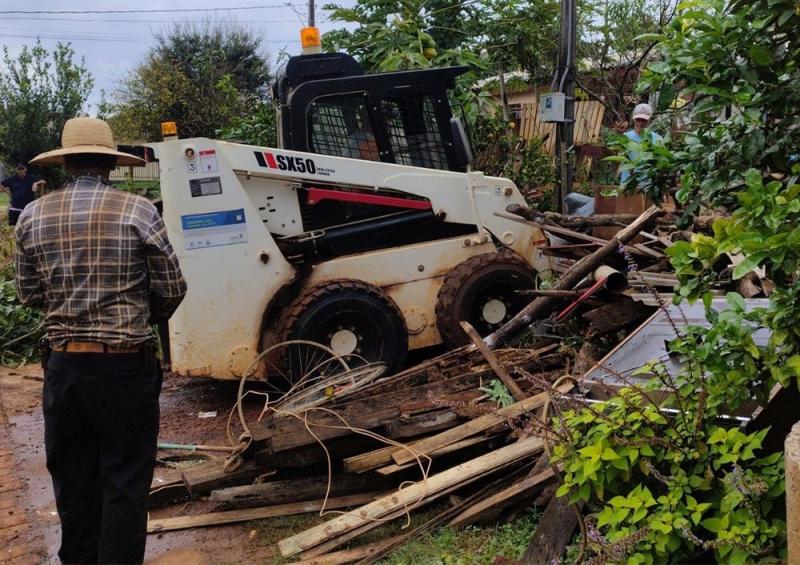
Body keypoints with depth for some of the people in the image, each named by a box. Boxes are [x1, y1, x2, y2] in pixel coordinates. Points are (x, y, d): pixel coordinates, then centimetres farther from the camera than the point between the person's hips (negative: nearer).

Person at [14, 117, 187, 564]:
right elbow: (172, 289, -5)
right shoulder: (138, 211, -10)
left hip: (64, 365, 4)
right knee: (125, 482, 7)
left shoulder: (33, 217, 0)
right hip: (127, 365, -4)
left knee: (73, 478, 18)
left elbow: (29, 294, 8)